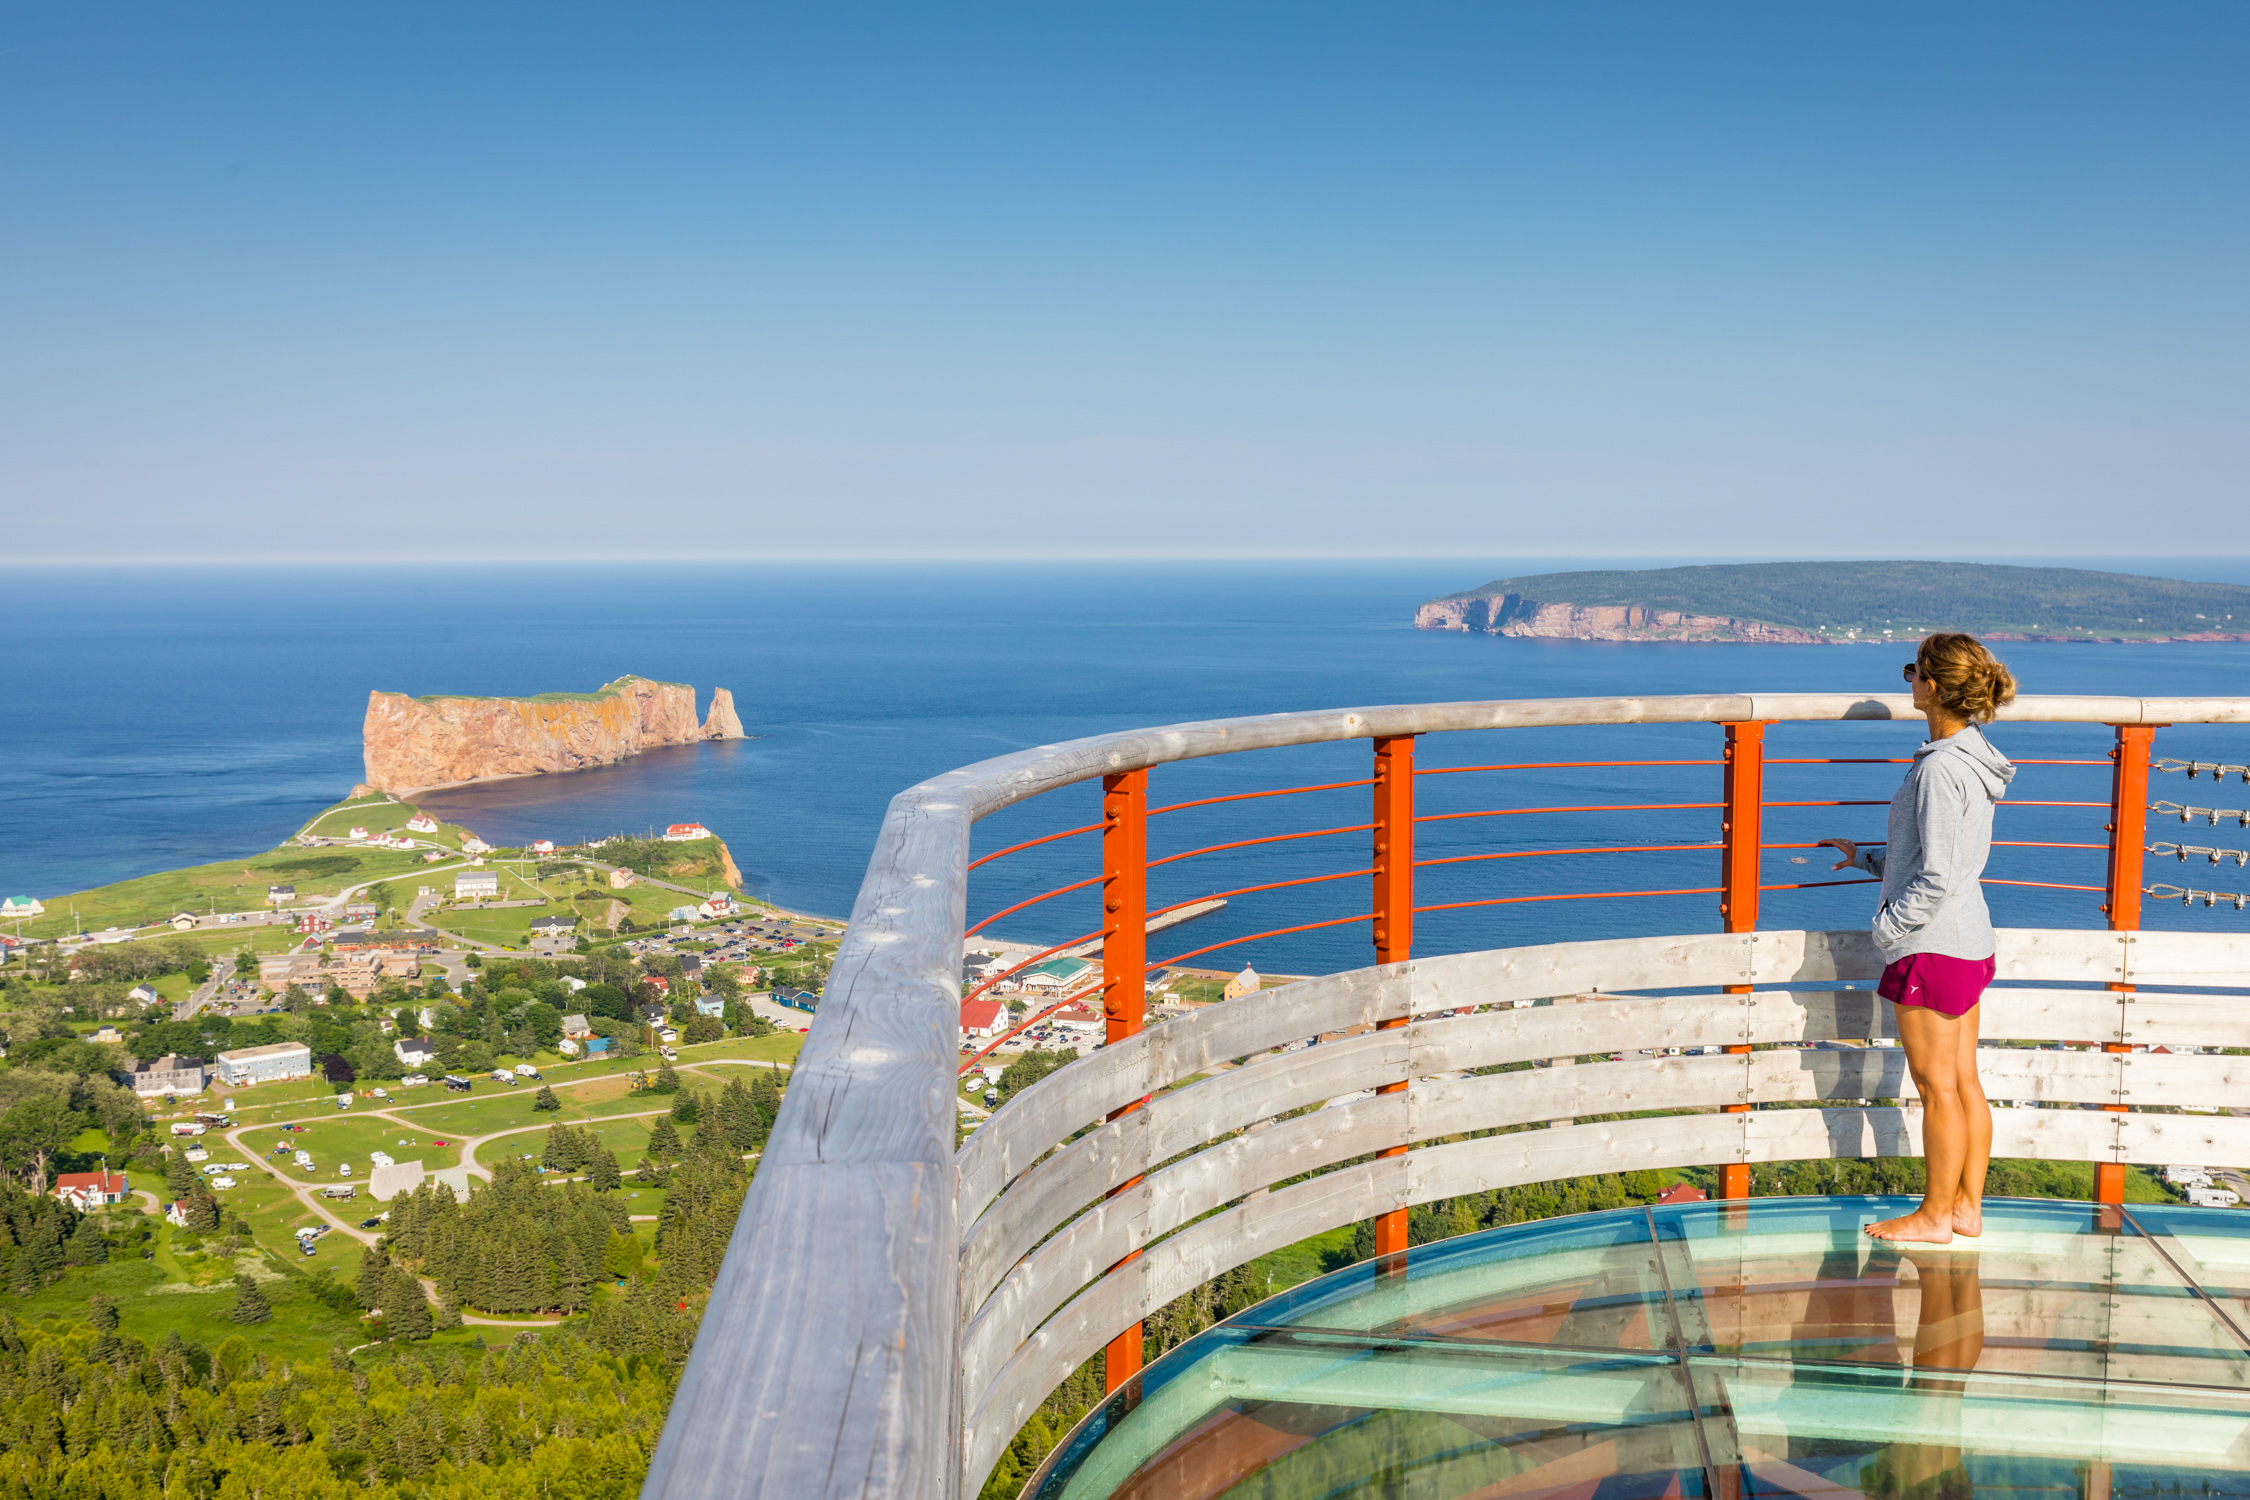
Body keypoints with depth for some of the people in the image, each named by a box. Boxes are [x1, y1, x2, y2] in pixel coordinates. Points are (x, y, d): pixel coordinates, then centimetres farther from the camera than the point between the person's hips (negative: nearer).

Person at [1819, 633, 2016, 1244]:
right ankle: (1967, 1206, 23)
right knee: (1964, 1080, 14)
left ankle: (1935, 1215, 14)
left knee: (1936, 1085, 2)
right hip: (1971, 940, 9)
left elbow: (1937, 878, -23)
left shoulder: (1939, 768, -21)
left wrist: (1888, 925, -11)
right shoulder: (1974, 757, 8)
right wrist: (1866, 859, 19)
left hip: (1932, 942, -9)